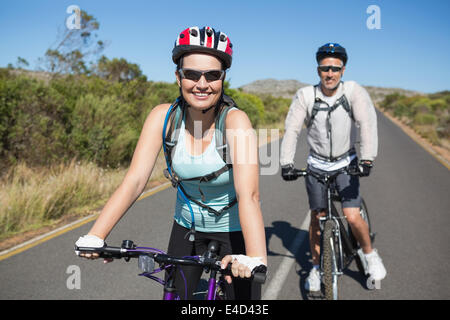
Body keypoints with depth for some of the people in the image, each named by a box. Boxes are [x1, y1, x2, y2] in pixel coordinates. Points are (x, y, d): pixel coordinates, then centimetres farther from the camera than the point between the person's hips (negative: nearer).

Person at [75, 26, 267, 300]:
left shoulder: (235, 120, -26)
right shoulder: (163, 117, -16)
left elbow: (249, 195, -37)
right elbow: (134, 181, -20)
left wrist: (256, 260, -51)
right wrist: (95, 236, -30)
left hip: (234, 228, -3)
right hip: (187, 225, 3)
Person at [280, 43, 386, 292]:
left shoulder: (354, 91, -13)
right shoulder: (305, 96, -12)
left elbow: (367, 124, -22)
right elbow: (292, 129, -16)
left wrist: (367, 159, -33)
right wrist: (286, 163, -27)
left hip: (346, 164, -1)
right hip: (317, 165, 1)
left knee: (353, 217, -10)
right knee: (317, 218, 4)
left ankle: (370, 254, 20)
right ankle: (316, 267, 25)